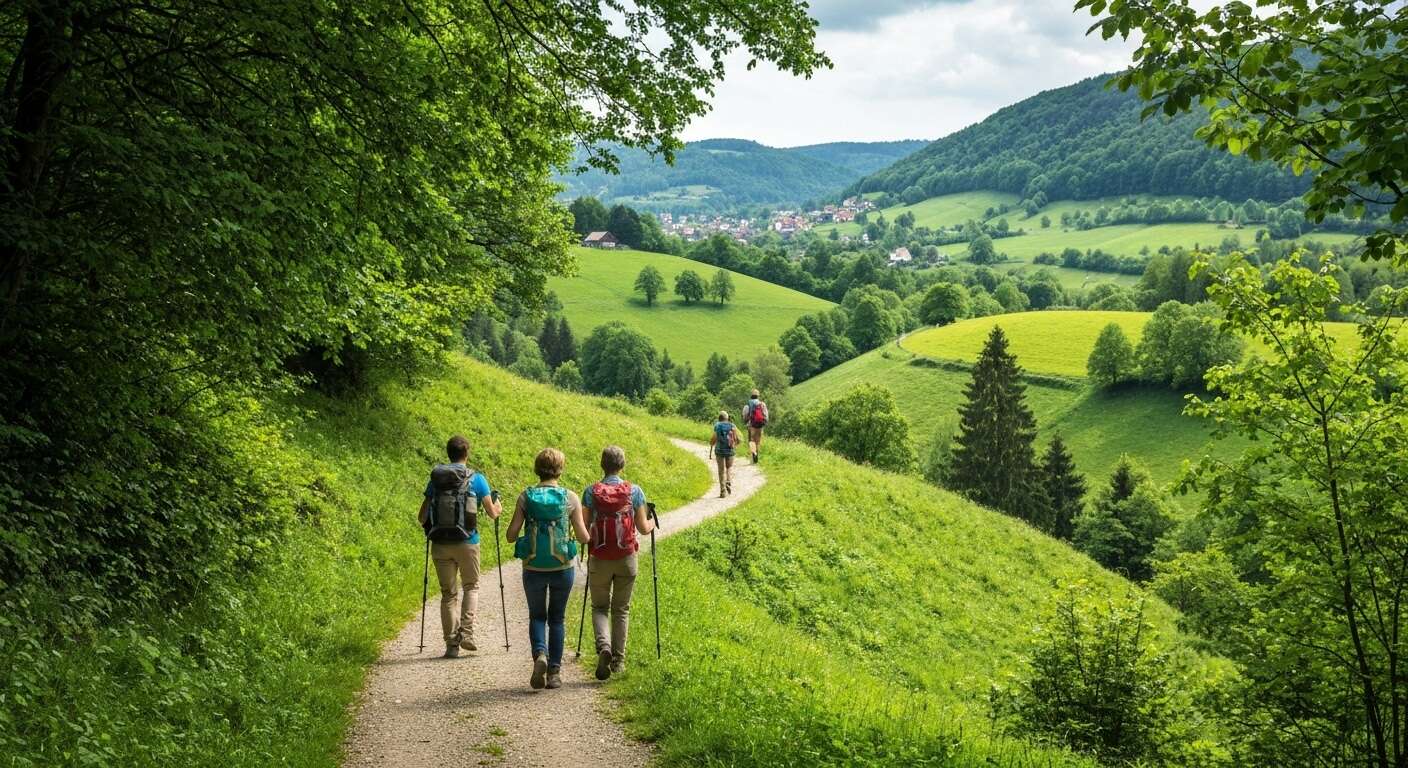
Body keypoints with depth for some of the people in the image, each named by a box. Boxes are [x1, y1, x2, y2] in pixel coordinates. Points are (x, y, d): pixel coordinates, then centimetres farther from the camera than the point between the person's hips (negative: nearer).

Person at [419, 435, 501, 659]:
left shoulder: (435, 479, 6)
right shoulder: (476, 479, -2)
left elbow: (421, 517, 8)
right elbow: (493, 512, 4)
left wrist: (429, 525, 30)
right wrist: (497, 504, 27)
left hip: (440, 543, 2)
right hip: (466, 542, -2)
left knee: (448, 593, 10)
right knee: (471, 586, 16)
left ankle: (451, 643, 8)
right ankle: (466, 632, -2)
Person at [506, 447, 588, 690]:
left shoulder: (526, 497, -5)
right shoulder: (570, 498, -5)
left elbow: (511, 536, -6)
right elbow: (583, 537, -4)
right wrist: (586, 535, 19)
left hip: (533, 568, 0)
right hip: (562, 568, 0)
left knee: (537, 616, 17)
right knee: (557, 618, 16)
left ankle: (539, 654, -9)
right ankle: (554, 671, 13)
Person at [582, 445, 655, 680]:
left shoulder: (591, 492, -5)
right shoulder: (634, 491, -4)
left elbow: (584, 529, -4)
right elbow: (643, 528, 0)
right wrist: (652, 523, 22)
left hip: (599, 559, -1)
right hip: (626, 558, 1)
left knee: (599, 607, 12)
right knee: (621, 609, 13)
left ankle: (603, 646, -14)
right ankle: (618, 660, 14)